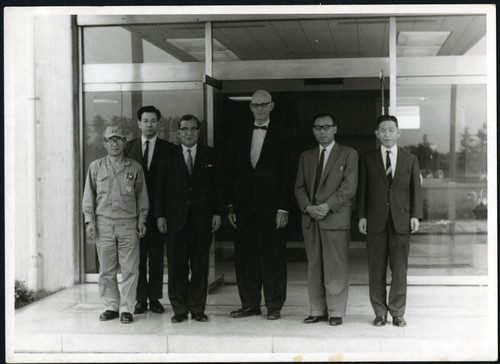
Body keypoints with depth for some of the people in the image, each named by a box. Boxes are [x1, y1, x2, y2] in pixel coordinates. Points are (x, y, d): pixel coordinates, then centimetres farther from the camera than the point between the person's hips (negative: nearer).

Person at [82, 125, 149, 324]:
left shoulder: (134, 167, 7)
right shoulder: (96, 167, 8)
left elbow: (142, 196, 11)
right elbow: (89, 196, 10)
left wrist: (142, 220, 5)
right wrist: (89, 220, 2)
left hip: (128, 223, -1)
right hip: (103, 223, 1)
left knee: (130, 269, -2)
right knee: (106, 269, 4)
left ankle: (126, 308, 6)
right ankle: (111, 306, 15)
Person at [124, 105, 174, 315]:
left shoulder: (168, 149, 4)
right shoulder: (129, 147, 9)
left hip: (158, 209, -1)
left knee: (157, 257, 4)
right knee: (138, 256, 3)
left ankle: (155, 298, 13)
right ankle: (141, 299, 10)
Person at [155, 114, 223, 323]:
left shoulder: (209, 155, 9)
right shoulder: (169, 156, 7)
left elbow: (217, 186, 7)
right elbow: (160, 188, 7)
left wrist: (217, 213, -1)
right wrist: (160, 215, -1)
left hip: (202, 220, 0)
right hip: (176, 220, 0)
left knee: (200, 266, 3)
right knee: (177, 267, 1)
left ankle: (198, 309, 12)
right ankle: (179, 310, 10)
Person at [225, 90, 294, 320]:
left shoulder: (282, 135, 3)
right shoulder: (239, 135, 12)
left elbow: (287, 174, -1)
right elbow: (230, 172, 11)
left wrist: (283, 208, -8)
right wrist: (230, 205, 4)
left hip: (271, 206, -3)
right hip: (244, 207, 3)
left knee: (273, 256, 0)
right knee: (245, 256, 5)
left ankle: (274, 306, 9)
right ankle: (249, 304, 14)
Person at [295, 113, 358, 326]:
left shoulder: (348, 155, 4)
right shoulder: (306, 156, 17)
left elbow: (349, 187, -6)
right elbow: (299, 187, 12)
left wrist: (327, 206, -15)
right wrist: (308, 207, -7)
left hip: (336, 219, -4)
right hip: (310, 219, 4)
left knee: (335, 267, -4)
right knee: (314, 267, 6)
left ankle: (336, 312, 4)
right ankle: (317, 310, 13)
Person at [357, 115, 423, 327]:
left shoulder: (410, 160, 10)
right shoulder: (367, 160, 9)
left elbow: (416, 190, 8)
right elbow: (362, 190, 8)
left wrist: (415, 215, -1)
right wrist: (362, 216, -1)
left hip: (401, 222, 0)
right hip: (376, 222, 0)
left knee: (399, 270, 2)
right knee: (376, 271, 3)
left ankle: (397, 313, 11)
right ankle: (380, 312, 12)